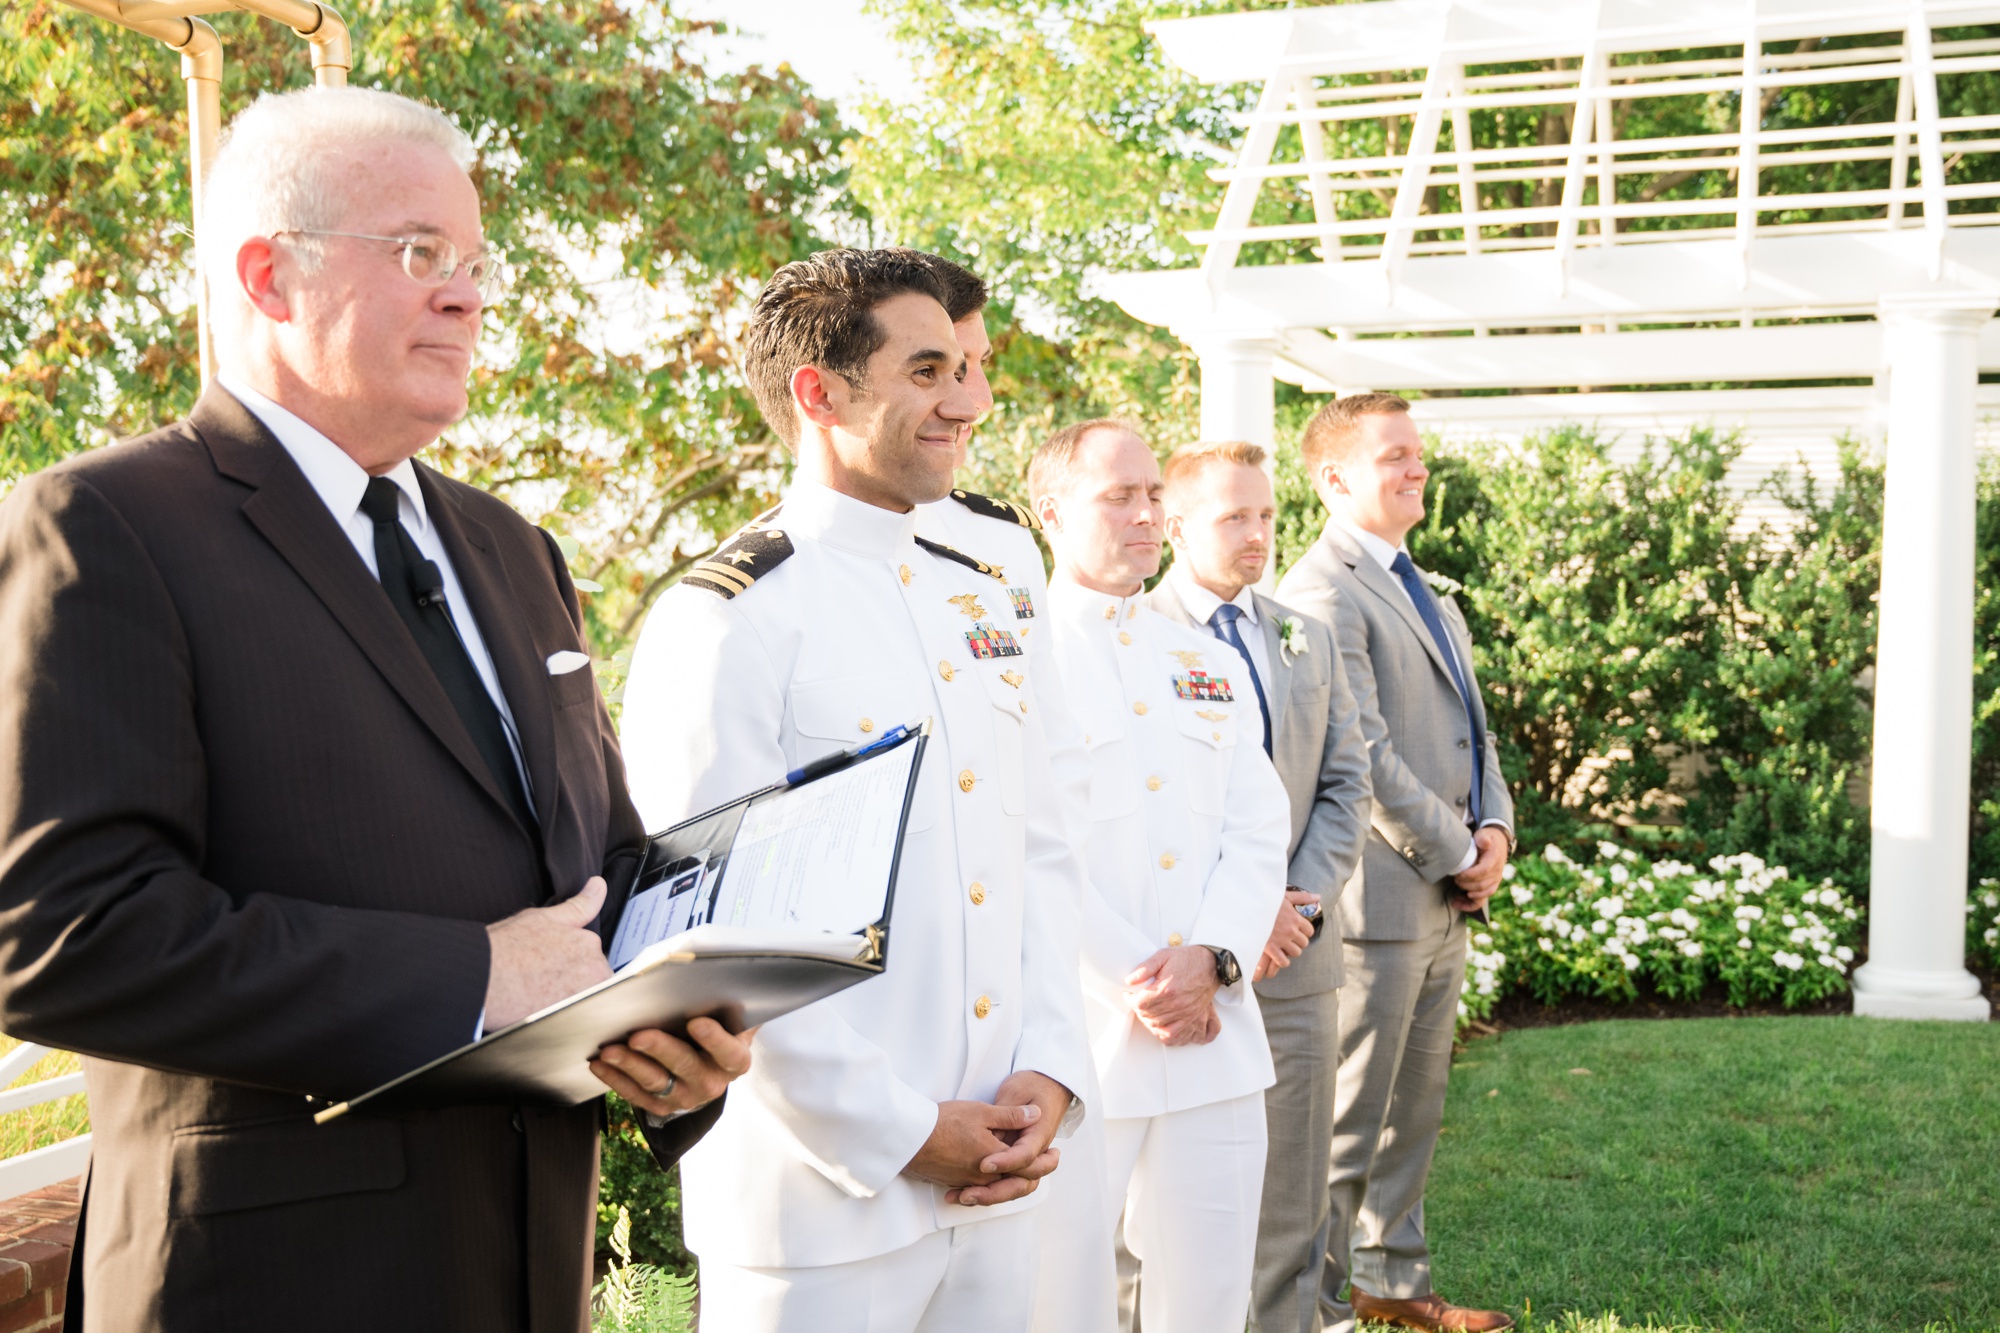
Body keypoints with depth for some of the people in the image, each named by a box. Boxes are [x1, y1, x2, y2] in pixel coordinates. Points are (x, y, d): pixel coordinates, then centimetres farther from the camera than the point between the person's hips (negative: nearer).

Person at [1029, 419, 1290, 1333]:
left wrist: (1211, 962, -9)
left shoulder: (1213, 666, 16)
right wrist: (1132, 984, -13)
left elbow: (1258, 836, 8)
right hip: (1077, 1041, -5)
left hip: (1215, 1037, 5)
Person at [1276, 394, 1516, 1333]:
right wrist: (1456, 853, -12)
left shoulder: (1428, 597, 18)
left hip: (1447, 900, 9)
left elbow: (1471, 728, 20)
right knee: (1347, 1118, 1)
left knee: (1416, 1108, 18)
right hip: (1380, 895, -9)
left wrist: (1495, 825, 3)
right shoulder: (1321, 593, -13)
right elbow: (1363, 757, -19)